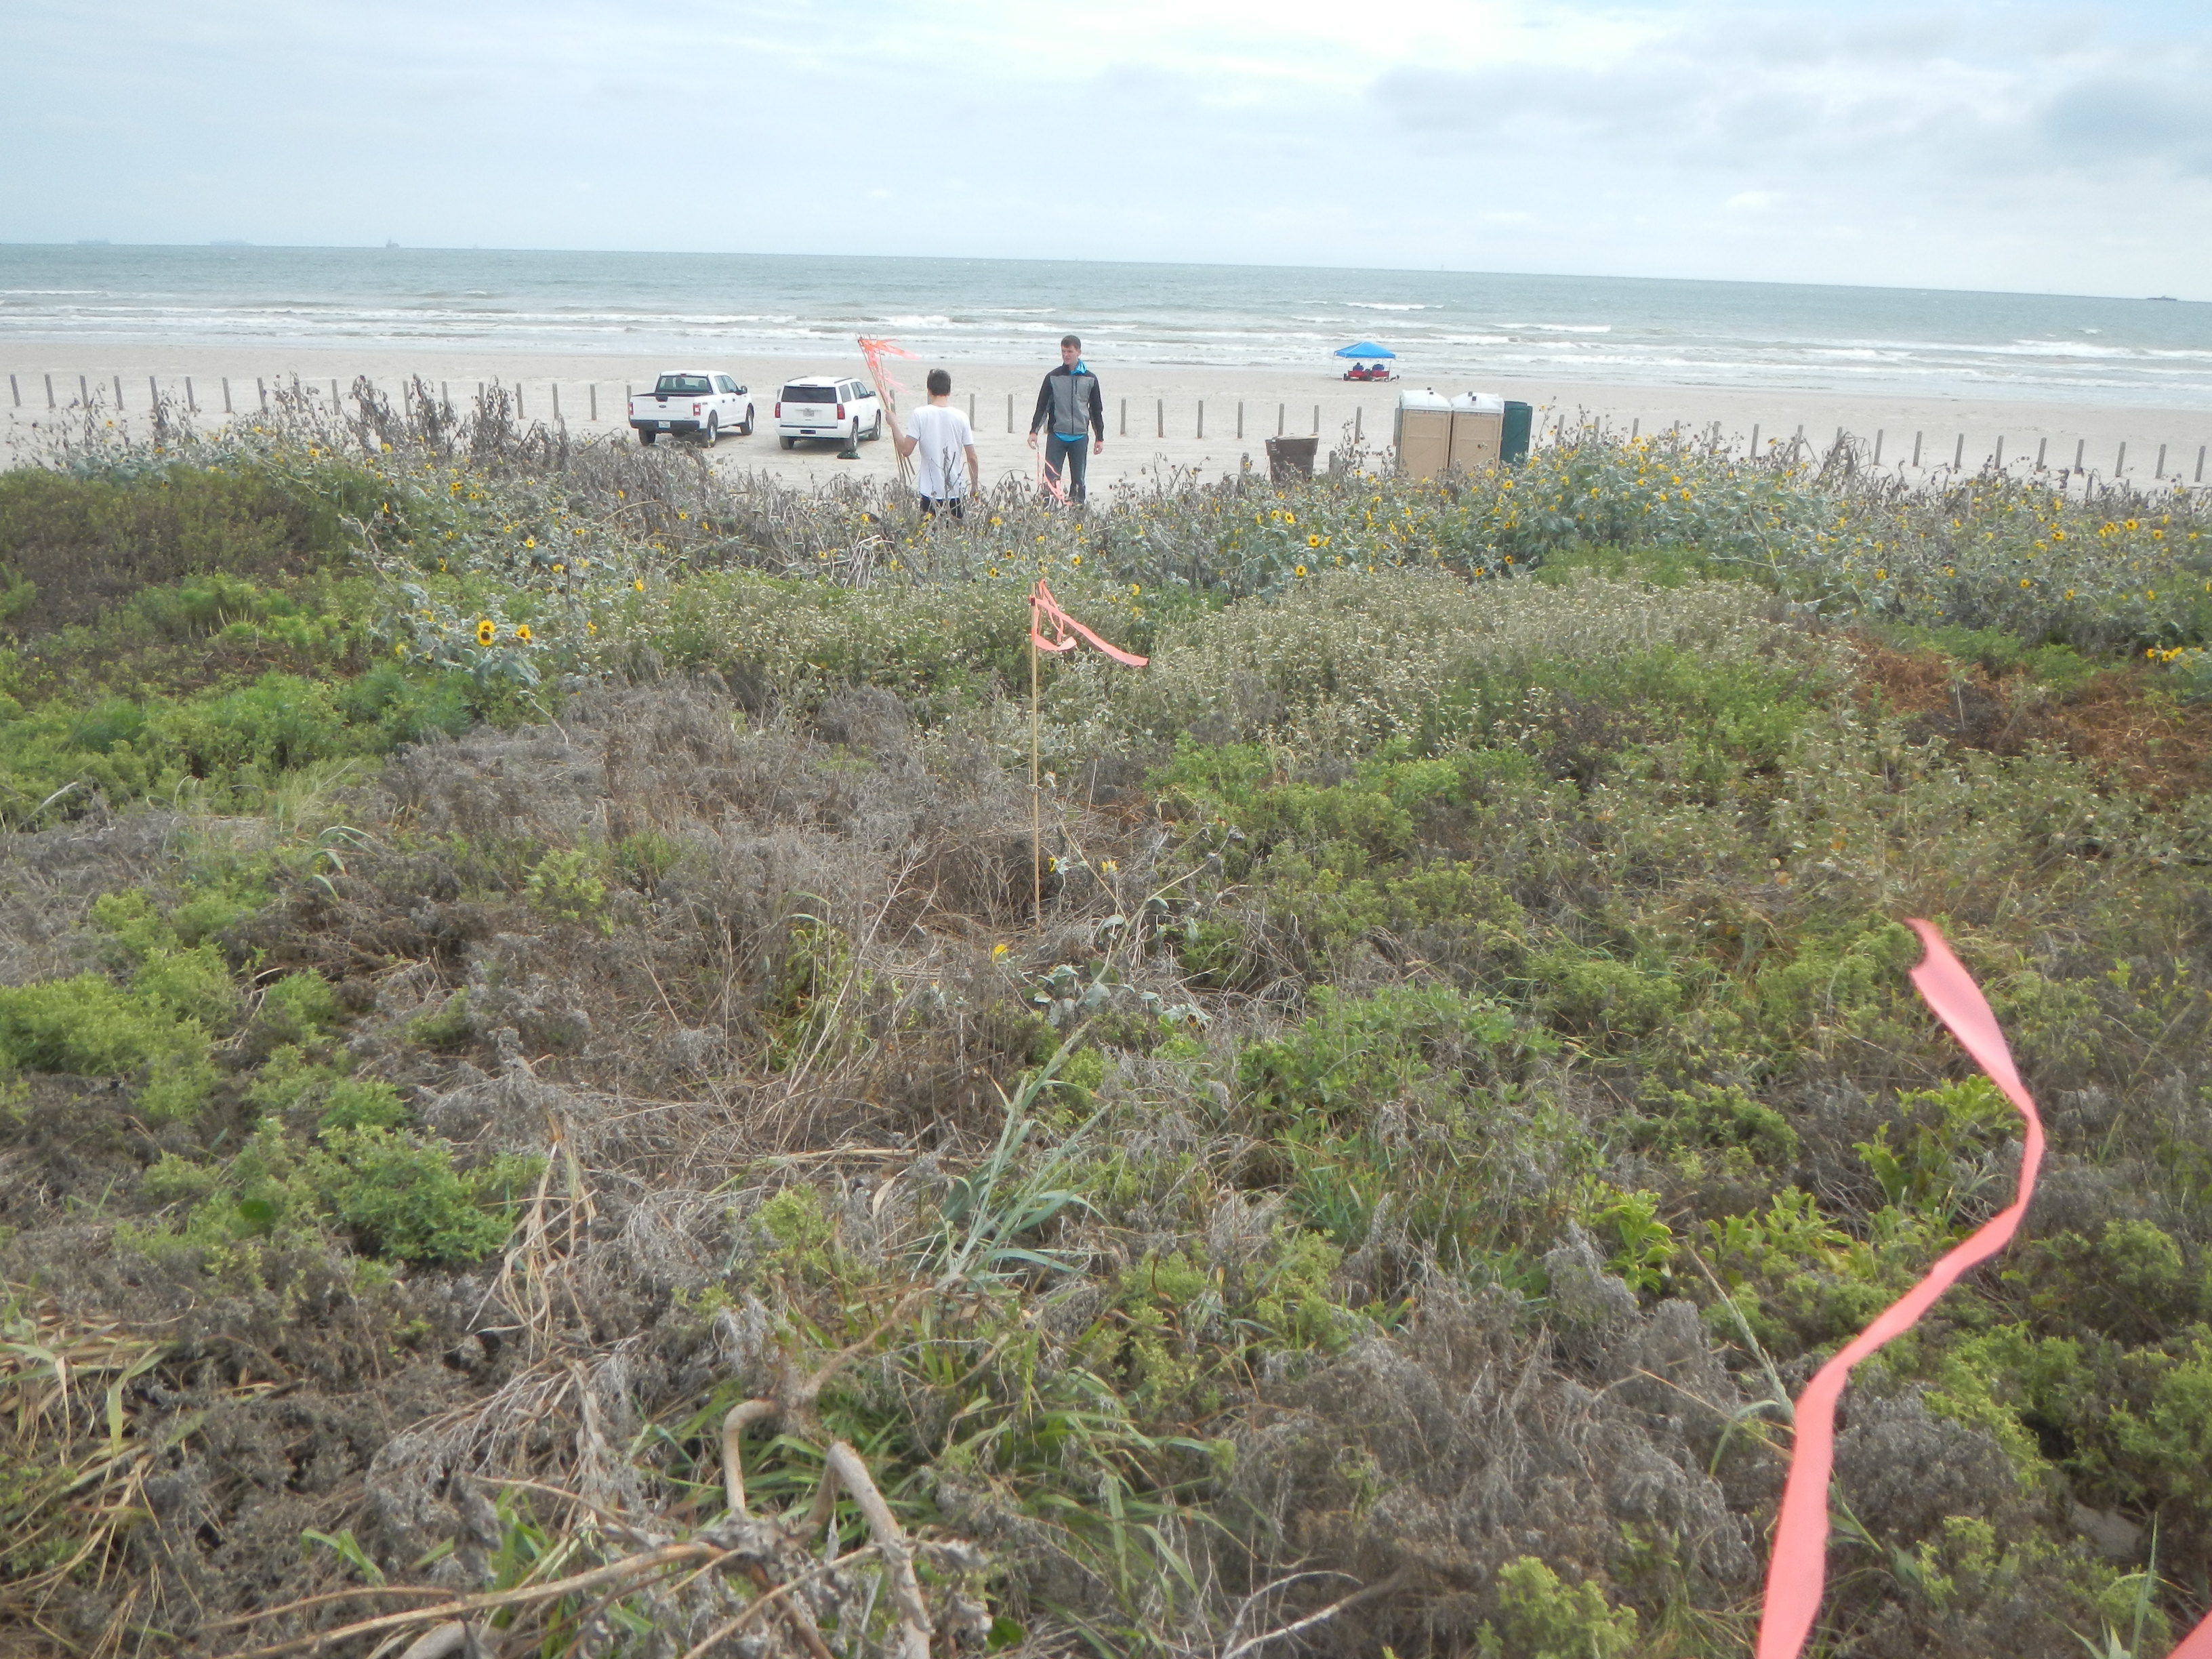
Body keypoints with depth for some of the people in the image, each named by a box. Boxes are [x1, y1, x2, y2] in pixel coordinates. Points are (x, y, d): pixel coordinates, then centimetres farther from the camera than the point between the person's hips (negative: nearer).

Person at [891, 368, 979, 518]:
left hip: (931, 493, -1)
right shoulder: (961, 417, -1)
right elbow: (972, 457, 0)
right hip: (957, 492, 2)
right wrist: (975, 486, 13)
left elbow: (906, 450, -10)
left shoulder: (920, 415, -7)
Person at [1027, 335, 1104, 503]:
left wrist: (1100, 438, 9)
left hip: (1080, 437, 1)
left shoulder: (1090, 379, 6)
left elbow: (1096, 410, 11)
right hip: (1057, 436, -1)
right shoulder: (1053, 378, 3)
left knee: (1078, 481, 5)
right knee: (1050, 478, -5)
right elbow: (1042, 407, 5)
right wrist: (1034, 431, -4)